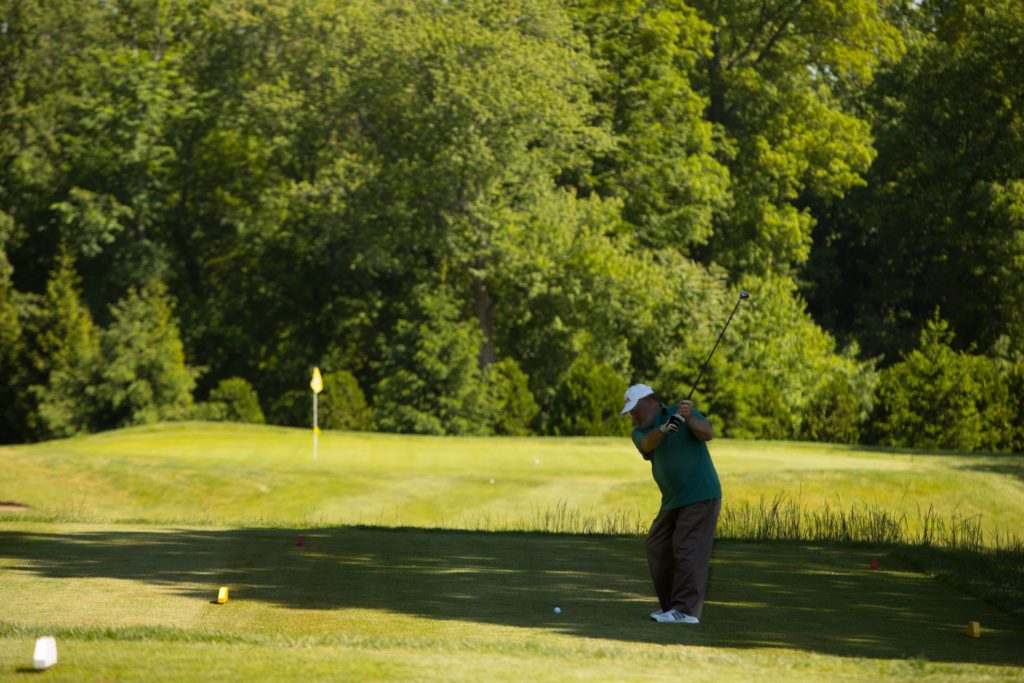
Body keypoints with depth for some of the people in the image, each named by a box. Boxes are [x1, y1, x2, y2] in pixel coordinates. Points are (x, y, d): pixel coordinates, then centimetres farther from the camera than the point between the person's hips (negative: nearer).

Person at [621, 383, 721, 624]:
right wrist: (664, 429, -36)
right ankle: (671, 605, 20)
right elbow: (648, 444, -17)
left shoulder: (680, 411, -5)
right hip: (673, 500, 8)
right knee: (657, 547, 11)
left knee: (688, 550, -13)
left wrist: (689, 418, -34)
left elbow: (708, 433, -17)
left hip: (700, 495, -8)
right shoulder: (640, 432, 7)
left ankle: (686, 610, -16)